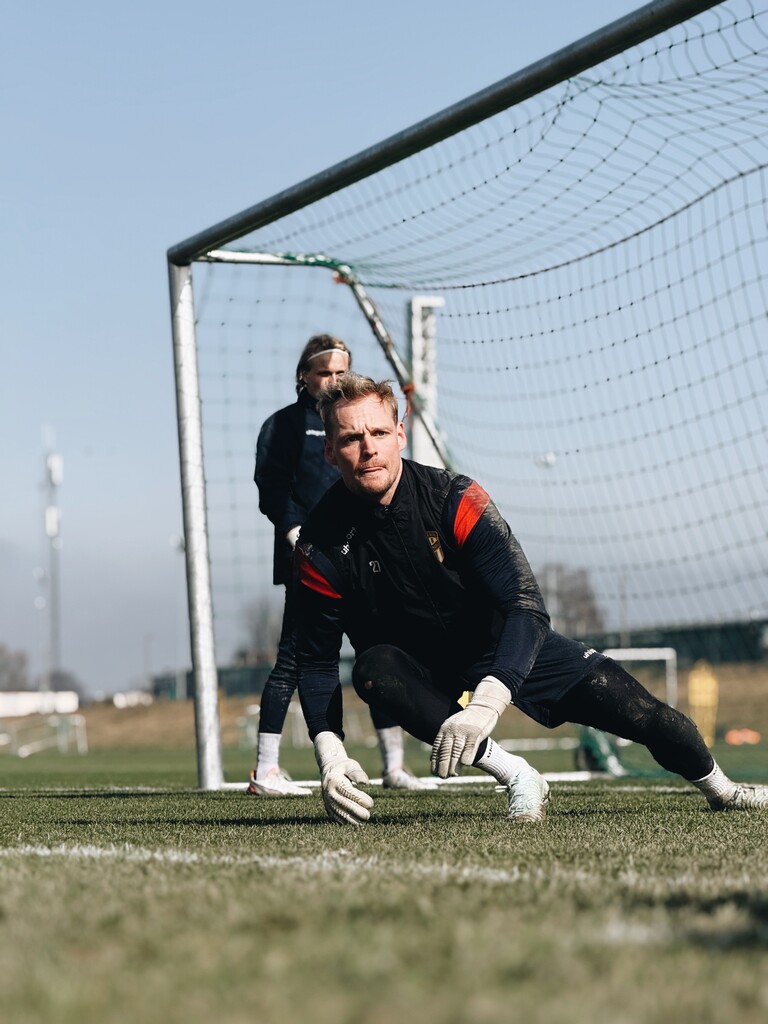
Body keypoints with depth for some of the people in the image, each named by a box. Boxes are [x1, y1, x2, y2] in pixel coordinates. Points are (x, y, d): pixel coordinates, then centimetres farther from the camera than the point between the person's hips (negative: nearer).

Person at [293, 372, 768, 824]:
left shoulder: (454, 498, -26)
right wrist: (329, 752, -32)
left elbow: (527, 606, -33)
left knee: (641, 713, -8)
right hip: (419, 666, 0)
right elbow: (316, 661, -14)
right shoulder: (323, 546, -21)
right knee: (374, 669, -36)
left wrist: (487, 699, -49)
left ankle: (721, 789, 23)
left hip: (506, 642, 0)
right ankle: (516, 777, -35)